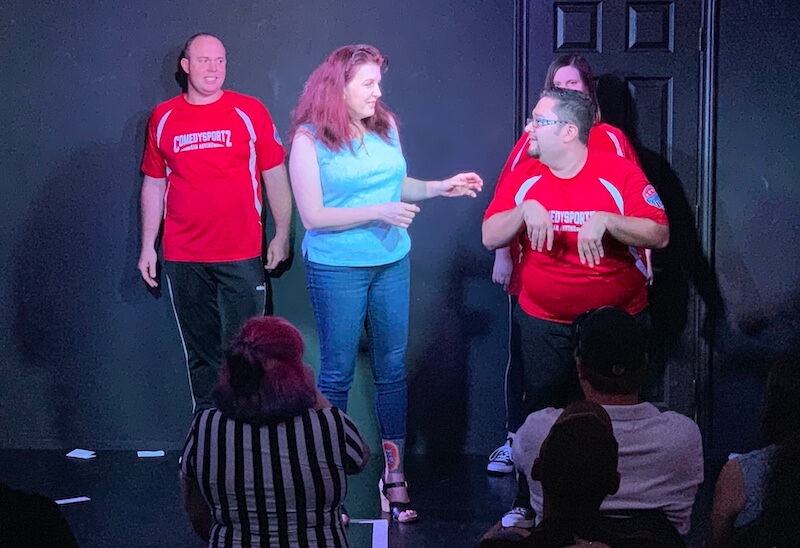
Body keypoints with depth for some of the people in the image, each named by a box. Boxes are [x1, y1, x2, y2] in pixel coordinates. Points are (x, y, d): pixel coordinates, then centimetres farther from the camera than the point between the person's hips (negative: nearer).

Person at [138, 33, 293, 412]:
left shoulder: (249, 112, 0)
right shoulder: (163, 118, 6)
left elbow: (275, 176, 3)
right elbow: (154, 184, 13)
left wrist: (282, 235, 1)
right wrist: (147, 246, 11)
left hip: (241, 256, -2)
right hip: (182, 259, 2)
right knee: (200, 353, 9)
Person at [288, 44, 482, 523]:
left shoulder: (386, 126, 4)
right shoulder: (310, 139, -10)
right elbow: (313, 216, -13)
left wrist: (440, 188, 5)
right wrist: (378, 213, -19)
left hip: (392, 262, 5)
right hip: (337, 269, -5)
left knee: (392, 368, 7)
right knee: (338, 373, 4)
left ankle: (394, 473, 15)